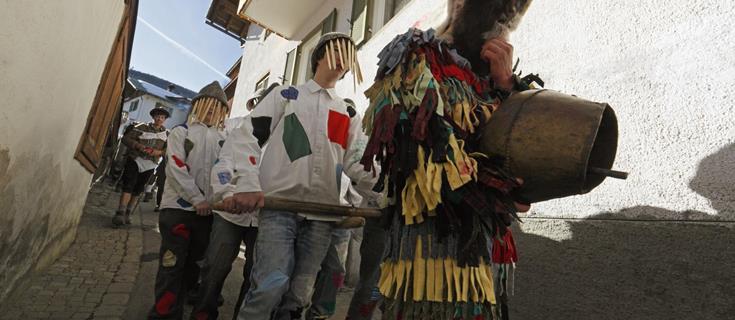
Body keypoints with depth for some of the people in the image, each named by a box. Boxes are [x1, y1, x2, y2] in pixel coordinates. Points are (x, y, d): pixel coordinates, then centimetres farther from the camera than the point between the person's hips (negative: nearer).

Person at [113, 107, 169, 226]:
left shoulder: (166, 134, 9)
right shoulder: (142, 127, 2)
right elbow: (126, 138, -2)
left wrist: (159, 152, -17)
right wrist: (138, 145, -19)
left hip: (150, 165, 3)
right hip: (135, 160, -3)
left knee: (137, 191, 9)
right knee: (128, 187, -13)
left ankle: (127, 214, 17)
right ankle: (120, 214, -14)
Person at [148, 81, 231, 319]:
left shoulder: (224, 140, 13)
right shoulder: (182, 132, 5)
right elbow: (176, 169, -7)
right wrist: (197, 199, -13)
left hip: (207, 211, 3)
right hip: (178, 207, -3)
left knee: (193, 264, 12)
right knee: (172, 264, -5)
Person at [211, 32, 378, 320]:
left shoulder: (349, 114, 20)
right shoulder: (286, 95, 11)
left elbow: (357, 163, 11)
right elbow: (246, 137, 0)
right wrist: (244, 185, -18)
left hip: (322, 212, 4)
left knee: (299, 293, 5)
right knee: (272, 284, -19)